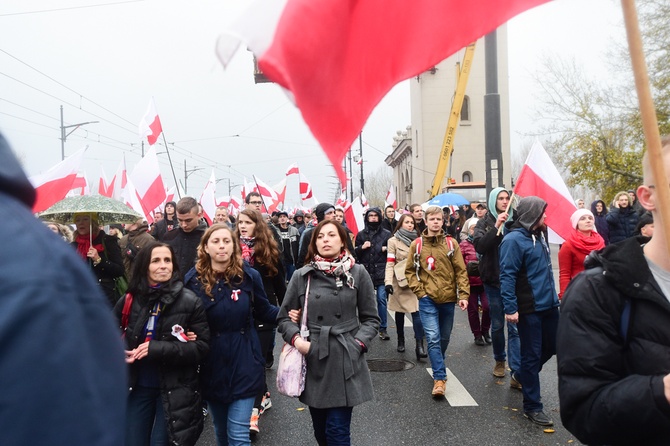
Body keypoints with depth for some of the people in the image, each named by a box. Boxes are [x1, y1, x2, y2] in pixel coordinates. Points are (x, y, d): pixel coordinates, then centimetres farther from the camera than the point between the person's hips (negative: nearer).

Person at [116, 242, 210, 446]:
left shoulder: (190, 301, -11)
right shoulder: (129, 300, -1)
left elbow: (201, 346, -13)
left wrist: (157, 349, -22)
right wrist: (120, 353, -7)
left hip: (175, 390, -3)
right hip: (138, 387, 3)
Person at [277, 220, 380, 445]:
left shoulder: (358, 273, -2)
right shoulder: (301, 276, 0)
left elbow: (371, 318, 4)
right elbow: (284, 317, 8)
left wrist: (358, 344, -11)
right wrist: (296, 338, -10)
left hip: (346, 362, -2)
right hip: (314, 361, 2)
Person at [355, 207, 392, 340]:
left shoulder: (386, 234, 5)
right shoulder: (361, 234, 10)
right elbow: (355, 253, 12)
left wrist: (385, 249, -12)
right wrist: (362, 247, -6)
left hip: (381, 271, -2)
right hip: (365, 271, 2)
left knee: (382, 299, -4)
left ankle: (383, 329, 6)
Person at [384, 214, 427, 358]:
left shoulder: (417, 240, 10)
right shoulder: (393, 241, -2)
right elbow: (390, 263, -10)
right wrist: (388, 281, -22)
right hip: (400, 282, -2)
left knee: (417, 312, -10)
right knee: (400, 312, 11)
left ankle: (419, 346, -12)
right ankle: (401, 341, 27)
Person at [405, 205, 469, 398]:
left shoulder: (451, 243, 1)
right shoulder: (417, 244, 0)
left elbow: (461, 271, 0)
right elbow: (410, 271, 5)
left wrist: (463, 294, -9)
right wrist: (419, 290, -6)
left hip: (448, 299, 2)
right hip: (427, 299, -2)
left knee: (444, 338, 15)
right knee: (433, 338, -11)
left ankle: (438, 367, 37)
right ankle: (440, 378, -7)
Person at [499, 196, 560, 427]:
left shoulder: (539, 236, 10)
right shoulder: (514, 240, -16)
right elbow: (507, 276, -21)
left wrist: (554, 295, 19)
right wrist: (510, 308, -25)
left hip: (548, 304, 9)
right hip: (529, 308, -8)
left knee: (551, 346, 20)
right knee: (532, 355, 1)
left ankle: (521, 375, 43)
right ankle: (532, 407, 15)